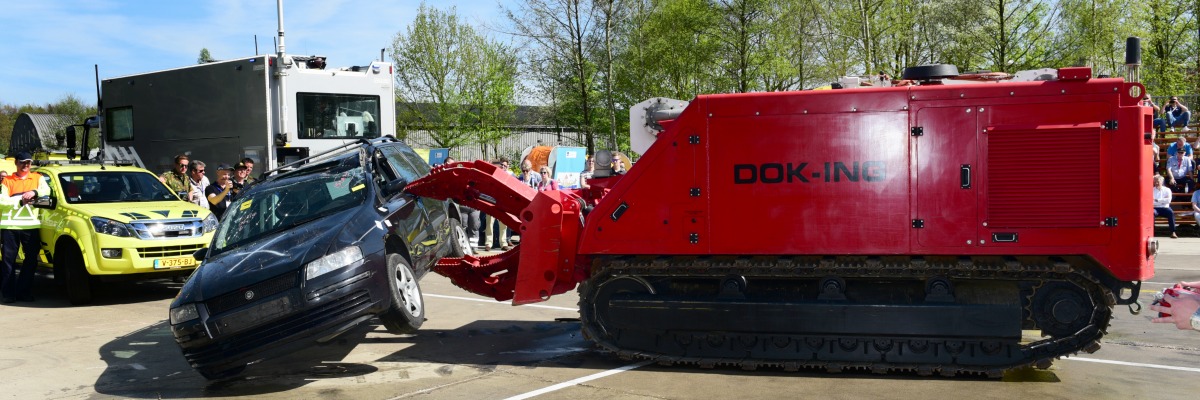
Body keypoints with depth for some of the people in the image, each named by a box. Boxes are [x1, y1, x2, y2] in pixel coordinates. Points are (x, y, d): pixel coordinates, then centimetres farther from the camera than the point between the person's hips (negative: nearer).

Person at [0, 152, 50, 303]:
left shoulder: (37, 178, 14)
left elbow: (46, 190, -3)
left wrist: (34, 192, -21)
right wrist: (20, 201, -12)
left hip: (31, 225, 1)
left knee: (31, 260, 2)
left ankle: (24, 291, 11)